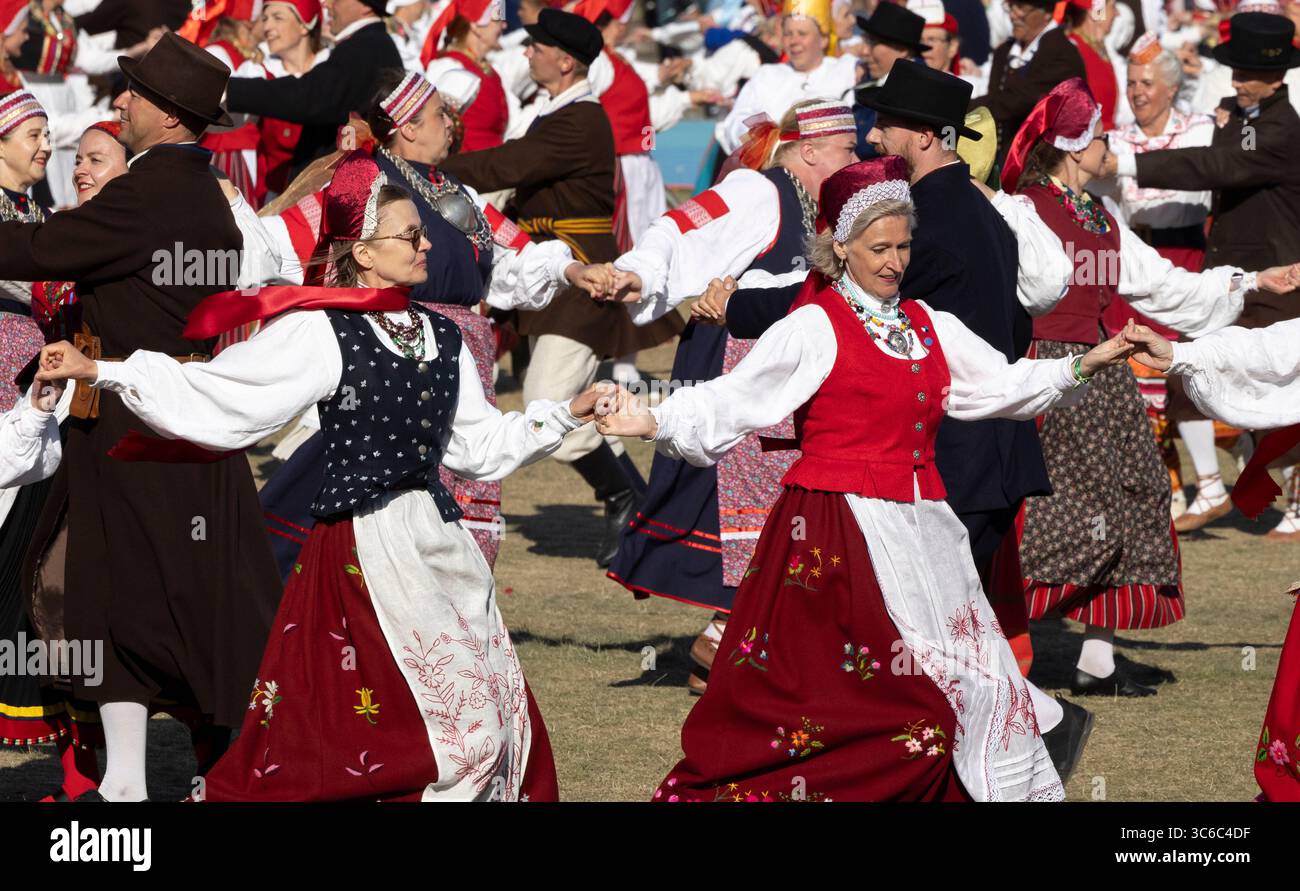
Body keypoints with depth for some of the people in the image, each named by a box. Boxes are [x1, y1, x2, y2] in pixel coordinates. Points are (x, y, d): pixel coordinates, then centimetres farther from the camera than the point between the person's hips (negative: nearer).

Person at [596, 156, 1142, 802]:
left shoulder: (928, 326, 14)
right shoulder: (814, 328, -5)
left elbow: (1005, 383, 21)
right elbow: (732, 402, -10)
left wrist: (1084, 365, 11)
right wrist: (654, 424, -23)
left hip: (920, 531, 7)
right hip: (841, 533, -7)